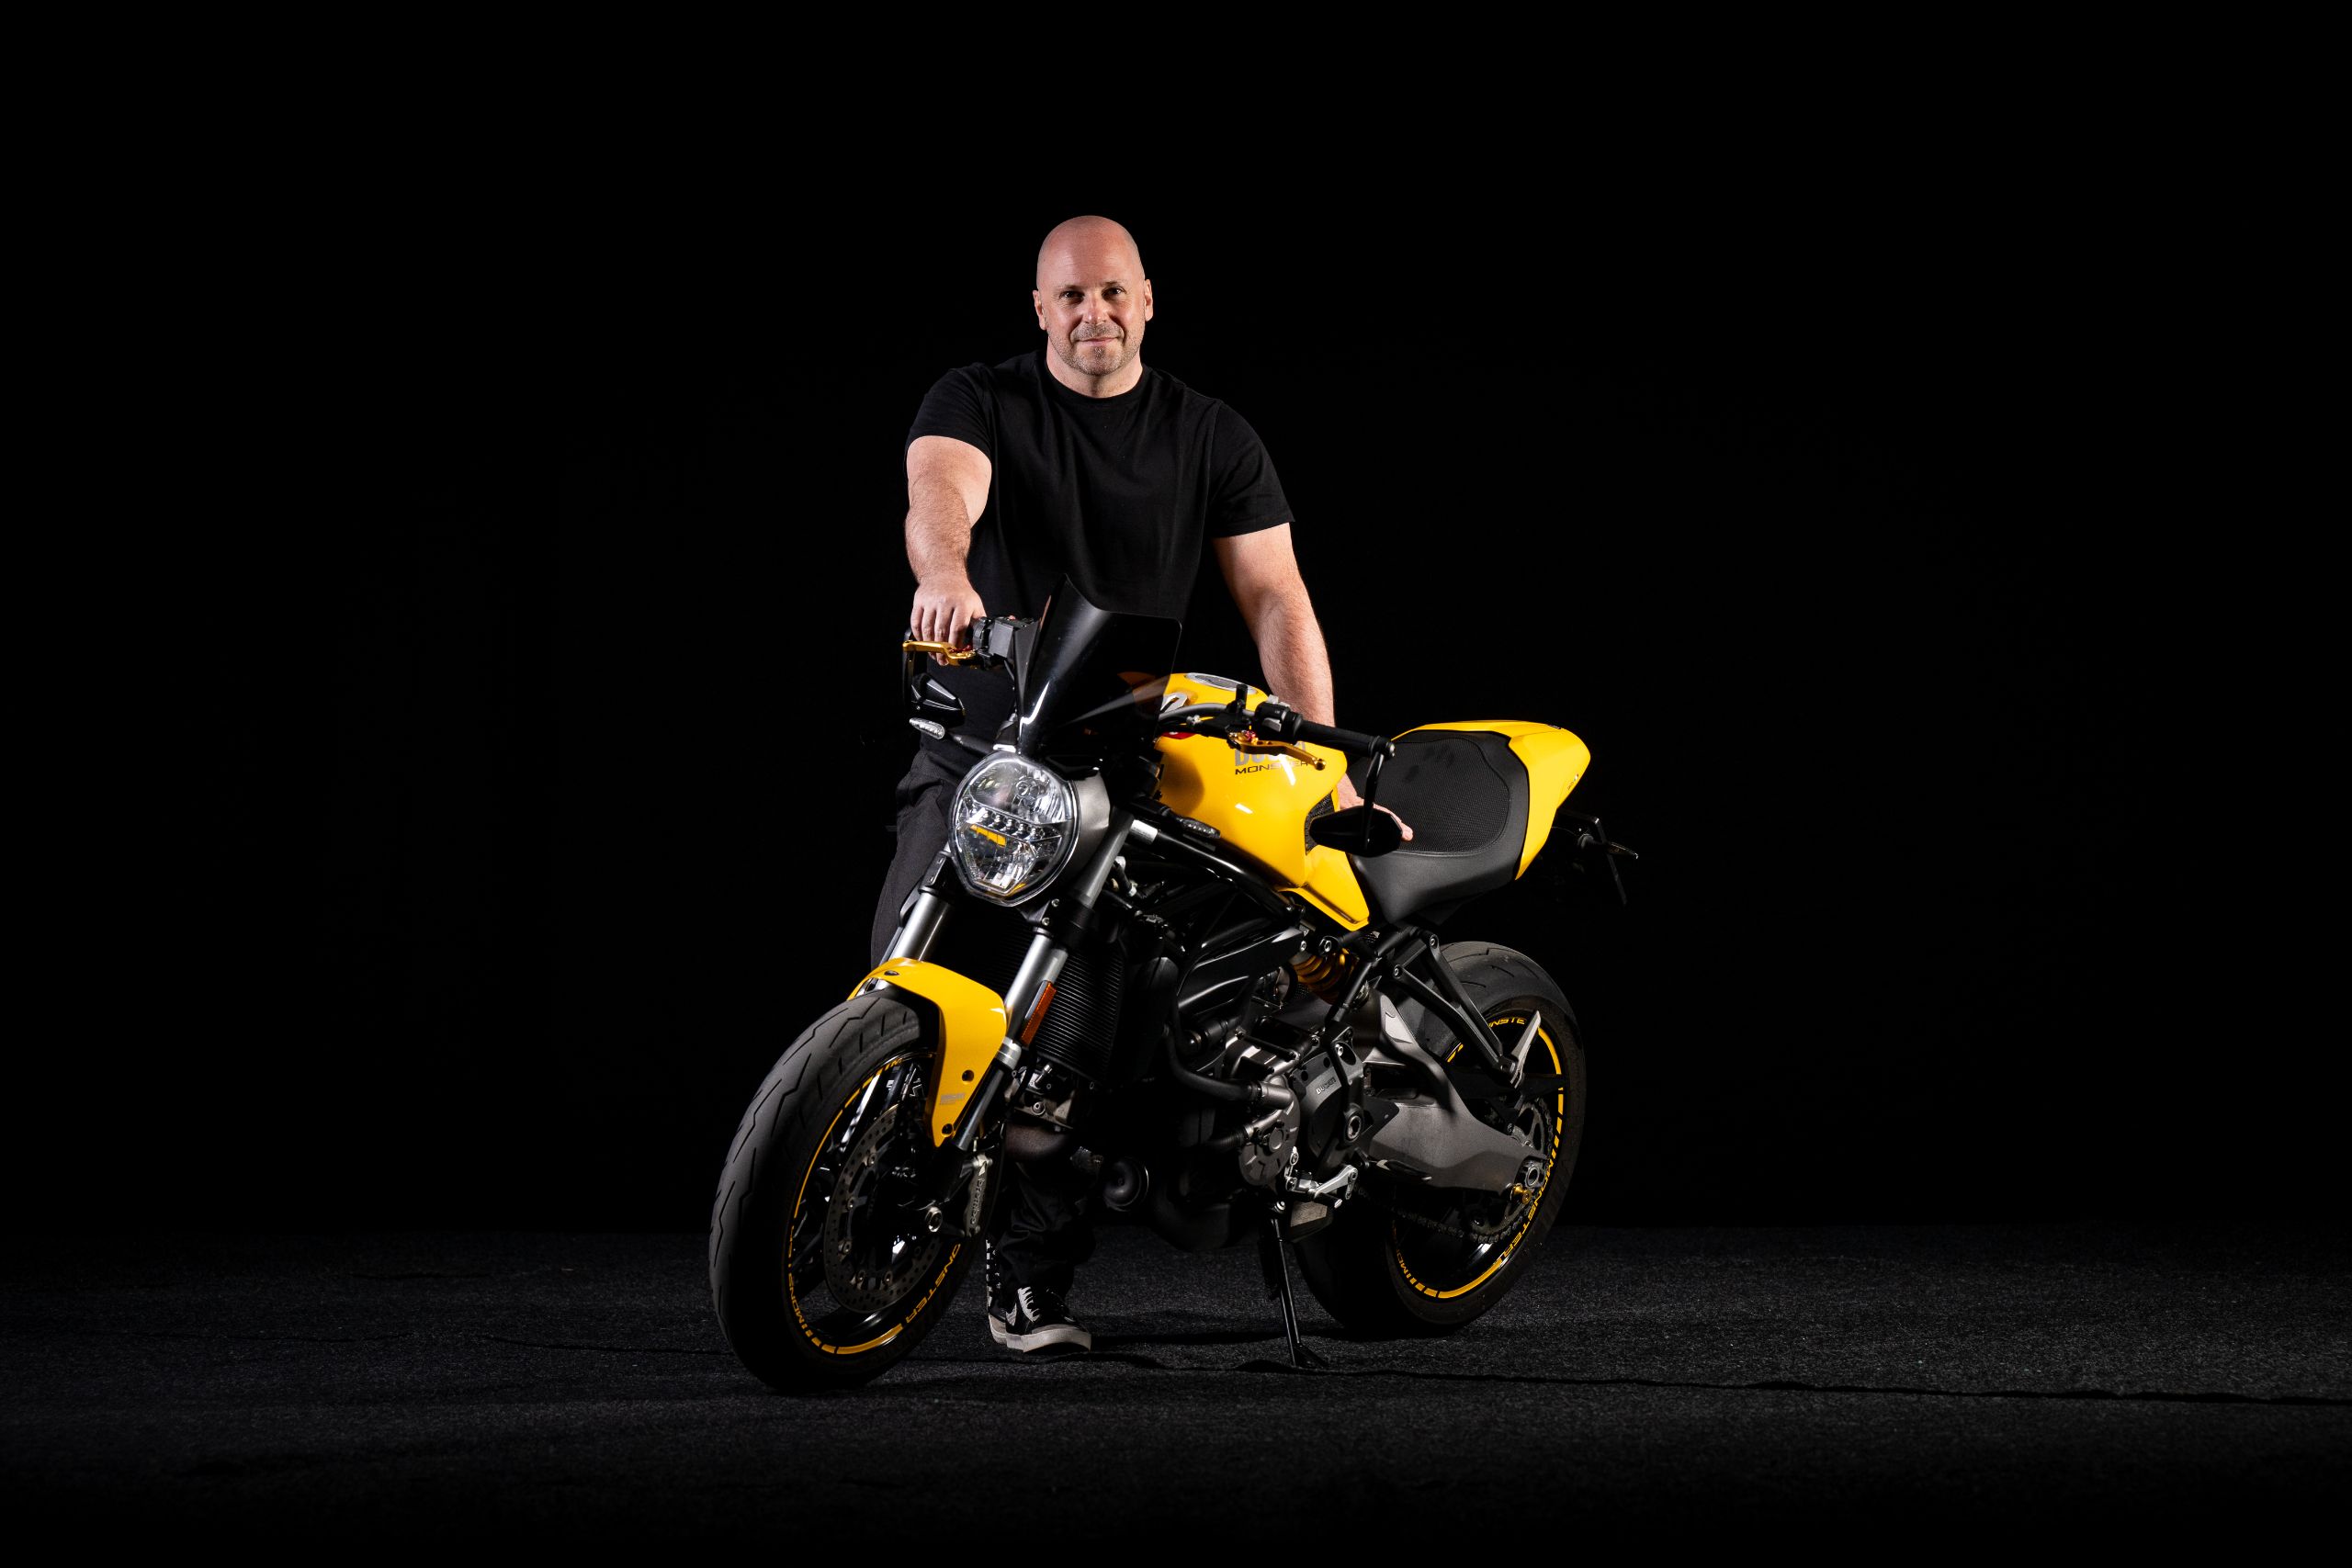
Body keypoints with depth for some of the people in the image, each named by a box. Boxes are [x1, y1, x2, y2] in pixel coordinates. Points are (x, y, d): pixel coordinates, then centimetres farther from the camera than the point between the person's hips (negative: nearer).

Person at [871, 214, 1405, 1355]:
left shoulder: (1214, 439, 7)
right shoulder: (977, 402, 1)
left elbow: (1273, 595, 1)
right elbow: (939, 490, -21)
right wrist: (944, 575, -45)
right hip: (980, 744, 0)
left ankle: (1031, 1271, -7)